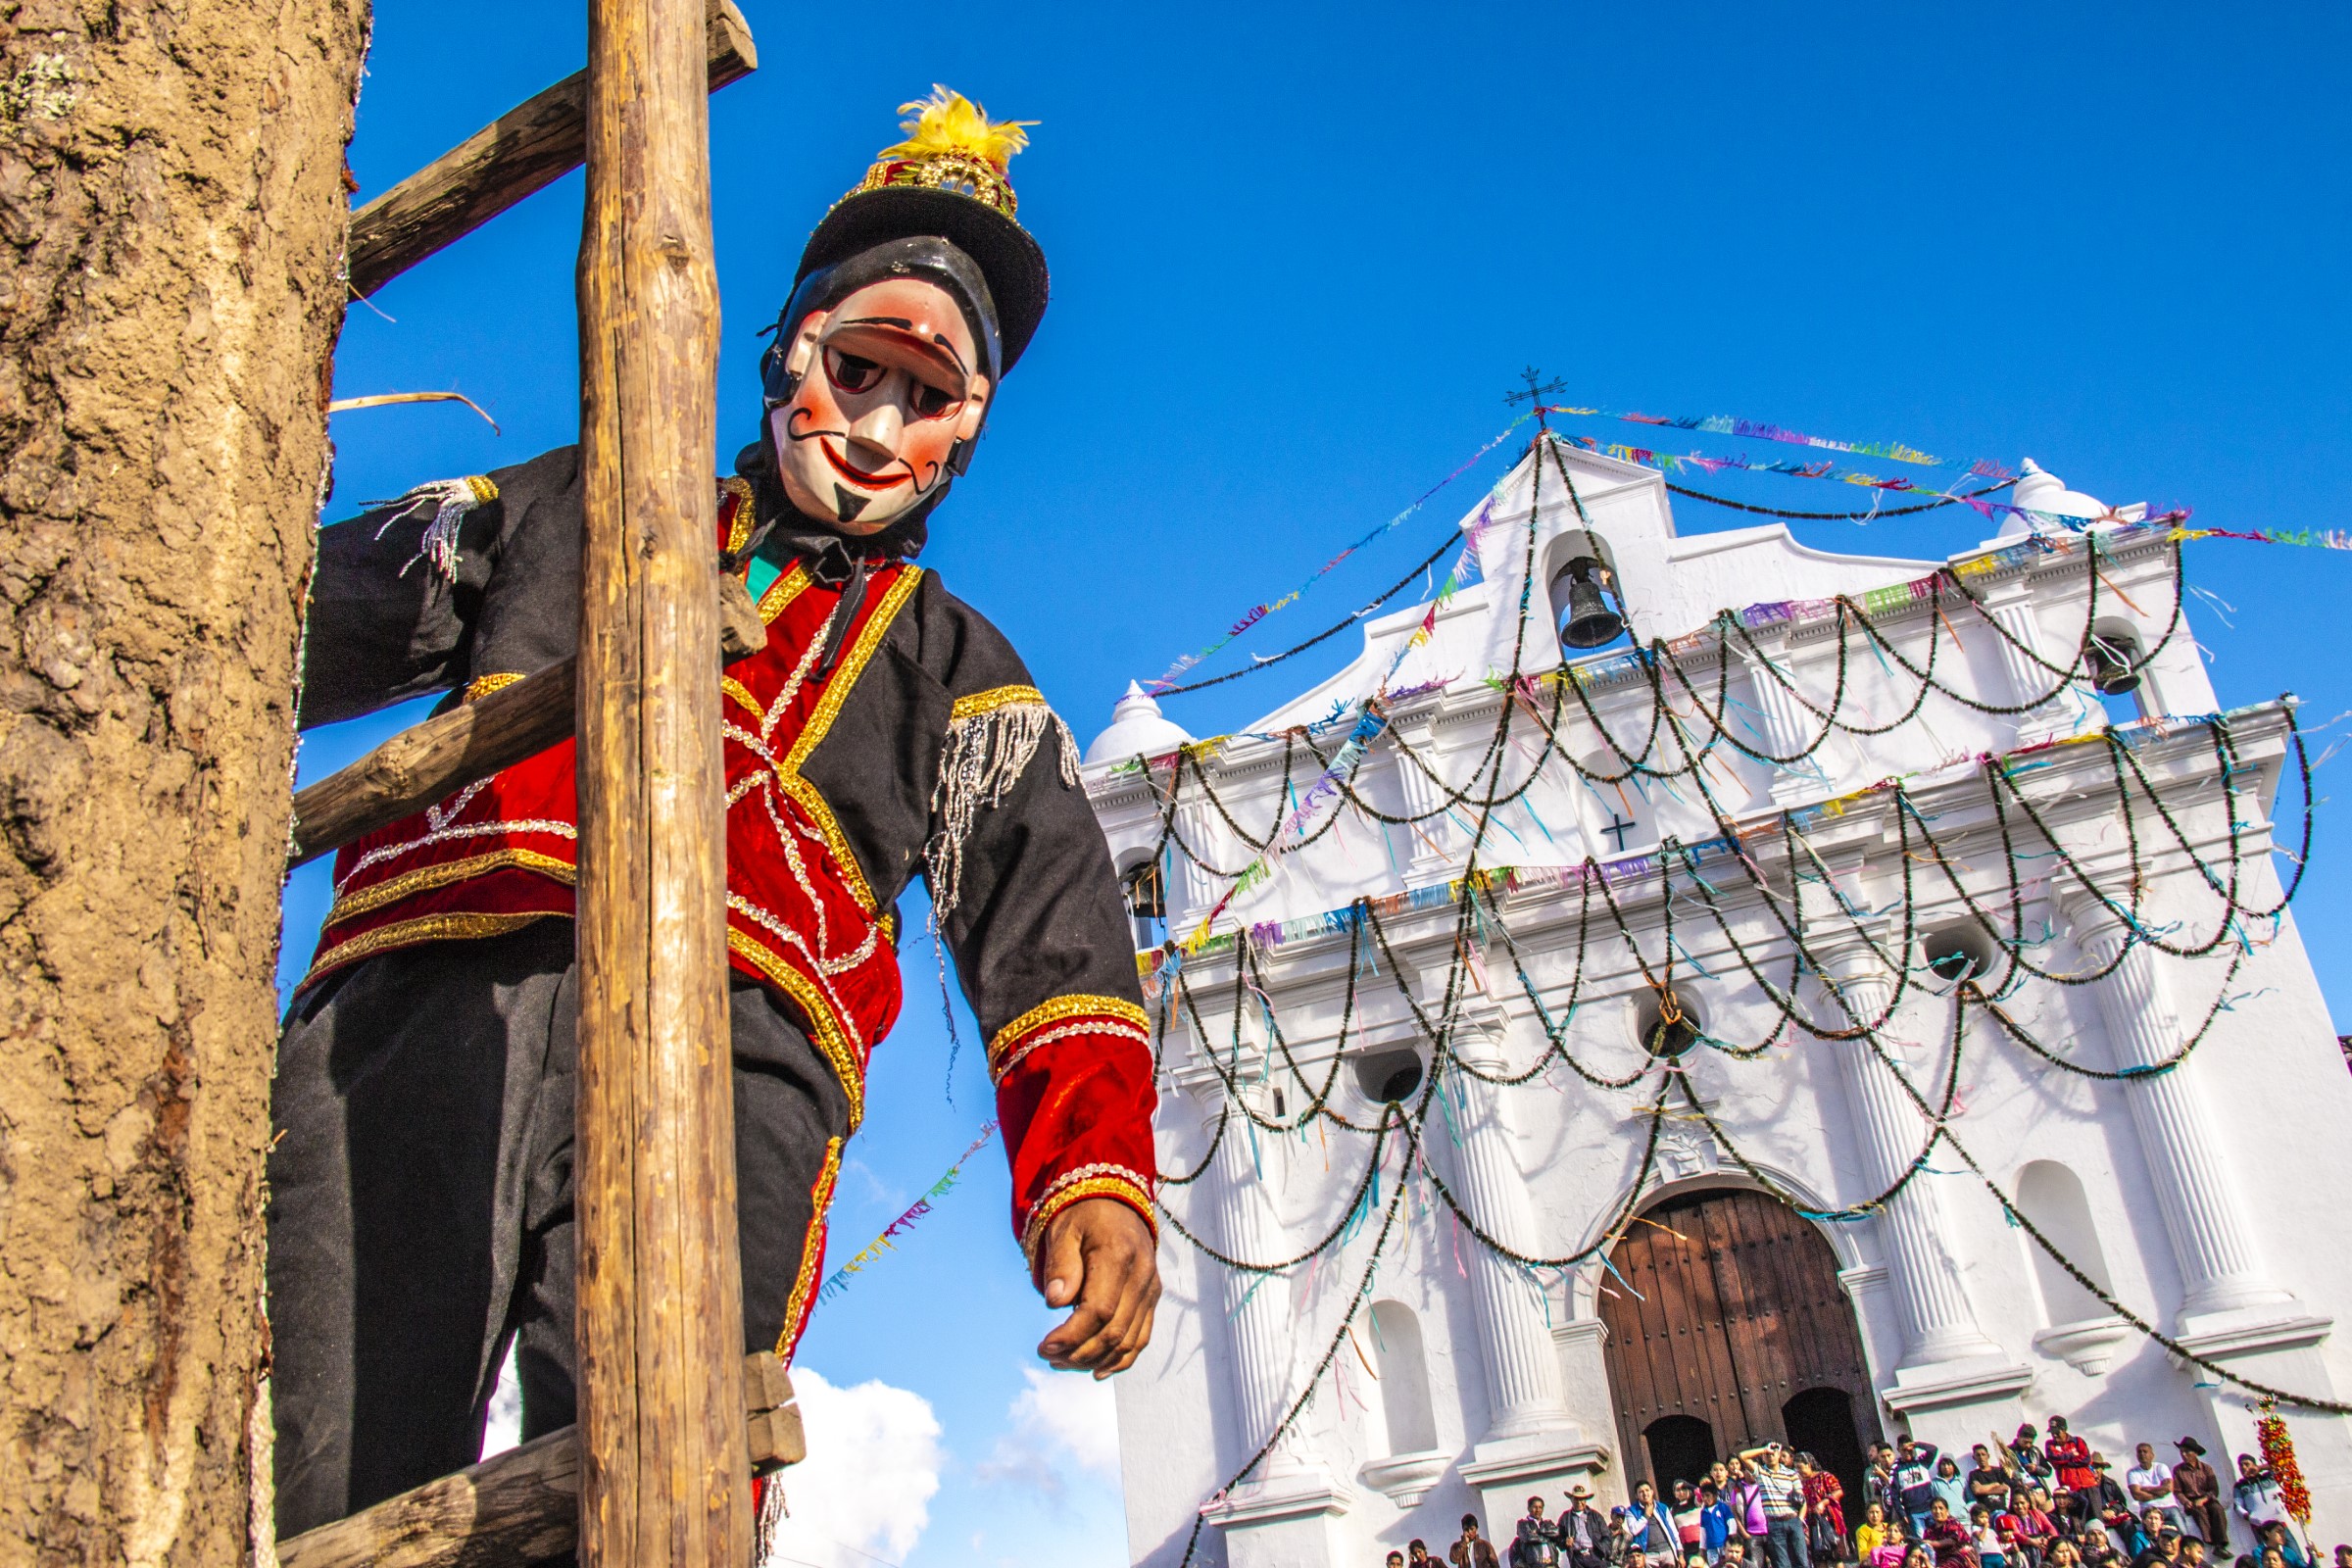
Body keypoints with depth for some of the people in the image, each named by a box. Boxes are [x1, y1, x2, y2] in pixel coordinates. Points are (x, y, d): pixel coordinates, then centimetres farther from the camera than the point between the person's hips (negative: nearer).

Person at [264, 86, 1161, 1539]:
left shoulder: (954, 670, 28)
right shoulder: (571, 507, 32)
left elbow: (1049, 924, 13)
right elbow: (319, 623, 27)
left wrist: (1095, 1174, -3)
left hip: (729, 1047, 0)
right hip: (427, 989, 1)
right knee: (324, 1502, -15)